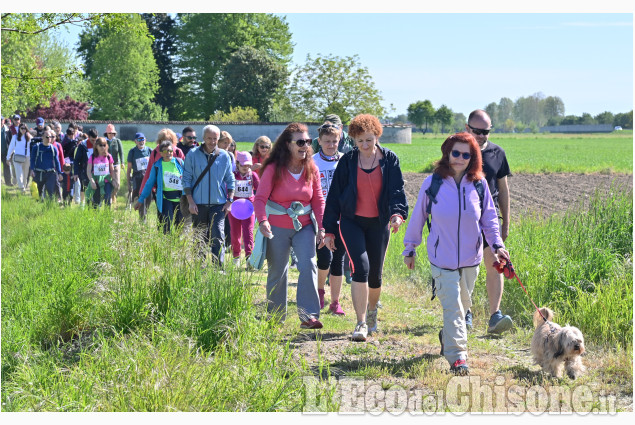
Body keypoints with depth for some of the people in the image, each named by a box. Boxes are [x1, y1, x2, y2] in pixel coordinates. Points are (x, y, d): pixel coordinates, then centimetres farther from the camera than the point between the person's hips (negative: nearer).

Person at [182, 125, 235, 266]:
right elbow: (186, 179, 2)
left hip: (218, 204, 0)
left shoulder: (224, 156, 4)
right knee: (199, 238, 8)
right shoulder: (193, 154, 1)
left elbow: (230, 180, 10)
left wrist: (229, 201, 1)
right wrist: (190, 201, -6)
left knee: (217, 237, -9)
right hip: (198, 204, 0)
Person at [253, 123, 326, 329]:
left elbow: (318, 200, 6)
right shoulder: (273, 169, -10)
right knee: (277, 273, 8)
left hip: (304, 227, 2)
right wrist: (262, 220, -30)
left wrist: (321, 227, -2)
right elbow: (260, 198, -13)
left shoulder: (311, 169, 1)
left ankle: (308, 316, -14)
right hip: (277, 227, -2)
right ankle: (275, 318, 24)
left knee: (308, 265, -15)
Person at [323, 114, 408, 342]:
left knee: (375, 274, 8)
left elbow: (397, 190, -5)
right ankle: (361, 323, -13)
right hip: (352, 222, -1)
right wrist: (329, 230, 1)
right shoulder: (347, 161, -2)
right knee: (360, 268, -17)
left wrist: (397, 213, -25)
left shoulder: (390, 159, 0)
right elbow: (334, 195, 2)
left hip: (379, 224, 1)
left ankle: (372, 310, 38)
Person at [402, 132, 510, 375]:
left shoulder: (478, 184, -1)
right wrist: (409, 248, 8)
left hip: (470, 258, 3)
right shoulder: (433, 183, -7)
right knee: (452, 307, -10)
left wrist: (497, 245, -4)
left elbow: (489, 217, 8)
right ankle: (457, 357, -8)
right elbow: (418, 216, 3)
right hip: (442, 259, -3)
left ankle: (448, 337, 44)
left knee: (463, 304, 18)